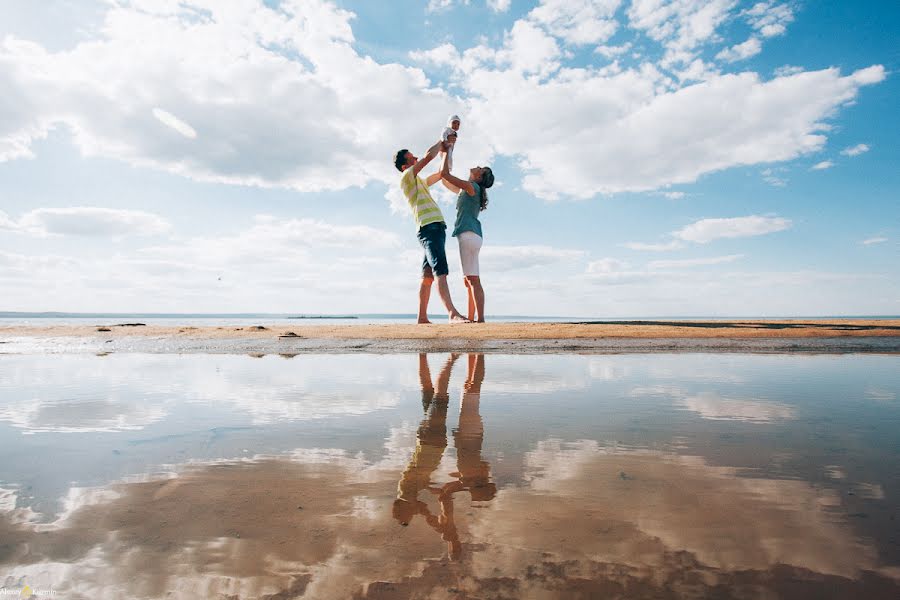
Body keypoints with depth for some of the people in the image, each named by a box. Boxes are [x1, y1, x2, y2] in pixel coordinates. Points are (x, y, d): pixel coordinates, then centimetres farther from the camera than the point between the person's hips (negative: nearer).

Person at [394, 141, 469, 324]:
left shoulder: (420, 182, 30)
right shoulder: (406, 177, 3)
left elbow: (441, 173, 38)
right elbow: (429, 156, -6)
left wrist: (446, 150, 31)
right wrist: (440, 144, 11)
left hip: (437, 228, 10)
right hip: (429, 227, -10)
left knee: (428, 276, 5)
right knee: (440, 272, -22)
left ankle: (422, 317, 6)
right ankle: (453, 313, -32)